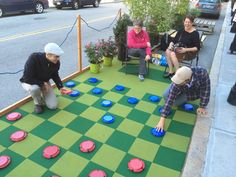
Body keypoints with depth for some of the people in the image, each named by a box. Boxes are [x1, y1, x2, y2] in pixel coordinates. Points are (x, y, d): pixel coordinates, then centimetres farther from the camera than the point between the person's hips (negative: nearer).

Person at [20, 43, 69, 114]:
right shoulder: (33, 58, -36)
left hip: (44, 83, 4)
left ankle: (42, 95, 23)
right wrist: (42, 84, -33)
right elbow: (27, 78, -31)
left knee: (53, 106, -8)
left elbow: (55, 75, -1)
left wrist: (60, 87, -13)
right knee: (34, 88, -42)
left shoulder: (56, 62, -21)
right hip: (29, 82, -3)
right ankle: (38, 103, -7)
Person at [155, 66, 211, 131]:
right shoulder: (177, 83, -39)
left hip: (195, 92, -2)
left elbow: (205, 90, -30)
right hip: (183, 89, 2)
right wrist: (162, 120, -40)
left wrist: (202, 107, -23)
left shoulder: (202, 73, -44)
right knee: (166, 96, -12)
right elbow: (169, 100, -38)